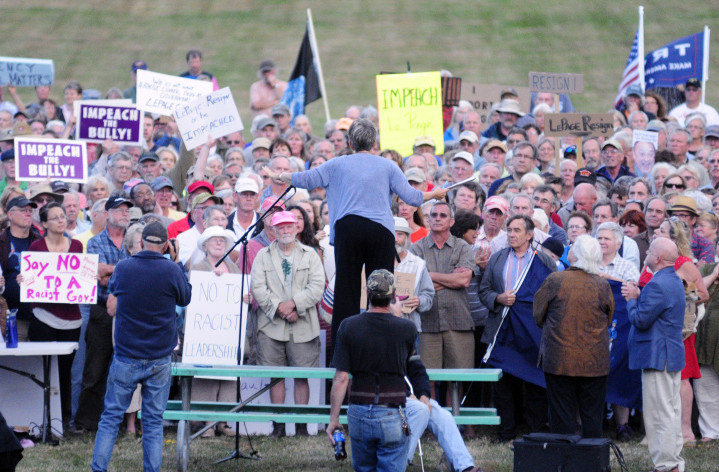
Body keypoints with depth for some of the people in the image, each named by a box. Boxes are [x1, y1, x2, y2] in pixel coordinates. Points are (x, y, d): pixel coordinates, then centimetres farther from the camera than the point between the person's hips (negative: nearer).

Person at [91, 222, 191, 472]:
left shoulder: (122, 268, -4)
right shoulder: (171, 271, -9)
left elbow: (111, 308, 9)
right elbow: (185, 299, 10)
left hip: (126, 358, 0)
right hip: (159, 360, 0)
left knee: (111, 417, 7)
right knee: (154, 421, 6)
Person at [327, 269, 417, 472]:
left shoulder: (348, 327, -5)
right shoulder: (407, 329, -7)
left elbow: (341, 378, -6)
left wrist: (333, 419, 1)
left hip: (359, 413, 2)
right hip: (393, 416, -2)